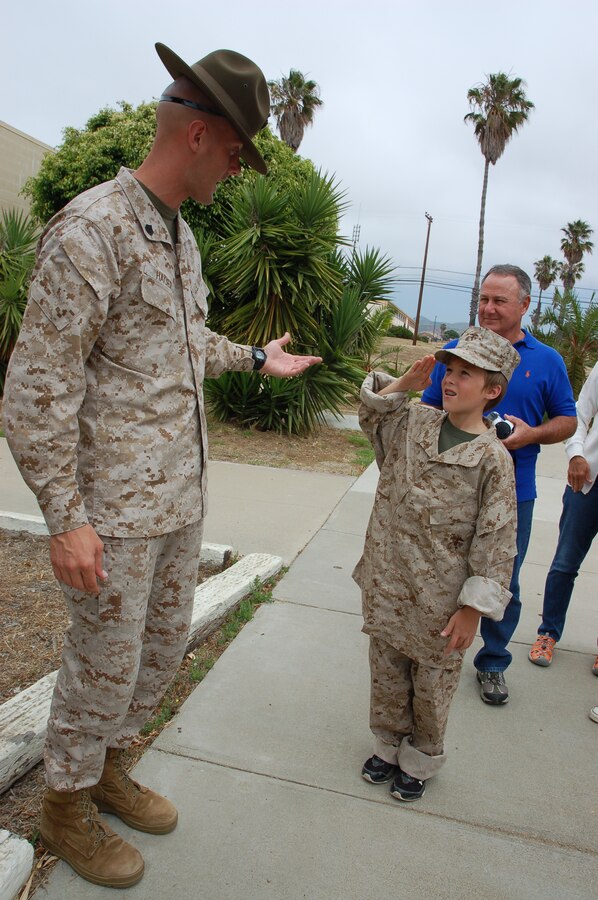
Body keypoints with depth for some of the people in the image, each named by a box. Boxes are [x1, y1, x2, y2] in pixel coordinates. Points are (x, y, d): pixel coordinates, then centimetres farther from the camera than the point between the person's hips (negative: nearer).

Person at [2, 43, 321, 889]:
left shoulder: (181, 237, 12)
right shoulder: (92, 228, -16)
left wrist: (257, 358, 27)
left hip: (181, 495, 9)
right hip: (116, 507, -9)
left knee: (165, 642, 19)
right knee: (106, 661, 7)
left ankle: (109, 766, 43)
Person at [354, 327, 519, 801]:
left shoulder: (492, 458, -14)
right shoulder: (412, 423, 0)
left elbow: (496, 540, -12)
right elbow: (371, 410, 18)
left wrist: (474, 608, -12)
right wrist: (405, 383, 0)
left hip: (440, 602, -4)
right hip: (387, 586, 5)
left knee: (431, 686, 15)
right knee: (387, 674, 20)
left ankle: (420, 761, 38)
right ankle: (389, 747, 43)